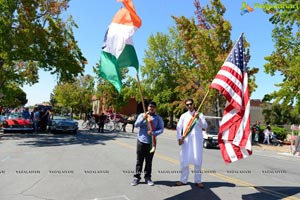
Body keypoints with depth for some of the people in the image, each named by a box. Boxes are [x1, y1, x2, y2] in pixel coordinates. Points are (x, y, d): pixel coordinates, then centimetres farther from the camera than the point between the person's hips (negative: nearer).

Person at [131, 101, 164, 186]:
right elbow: (136, 125, -4)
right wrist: (143, 118, -18)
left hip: (151, 142, 0)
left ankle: (147, 177, 21)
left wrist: (153, 133, -19)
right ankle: (137, 177, 17)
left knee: (149, 161, 9)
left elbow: (161, 129, -3)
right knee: (139, 160, 7)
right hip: (141, 141, 0)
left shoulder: (158, 118, 2)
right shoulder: (142, 115, 5)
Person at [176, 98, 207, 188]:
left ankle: (198, 181, 16)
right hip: (186, 140, 1)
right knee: (184, 161, 4)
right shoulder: (184, 116, 9)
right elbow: (178, 127, 6)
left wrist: (198, 118, -15)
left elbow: (205, 126, -3)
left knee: (198, 161, 4)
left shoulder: (199, 115, 7)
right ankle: (183, 180, 17)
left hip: (197, 140, -1)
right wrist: (179, 138, -5)